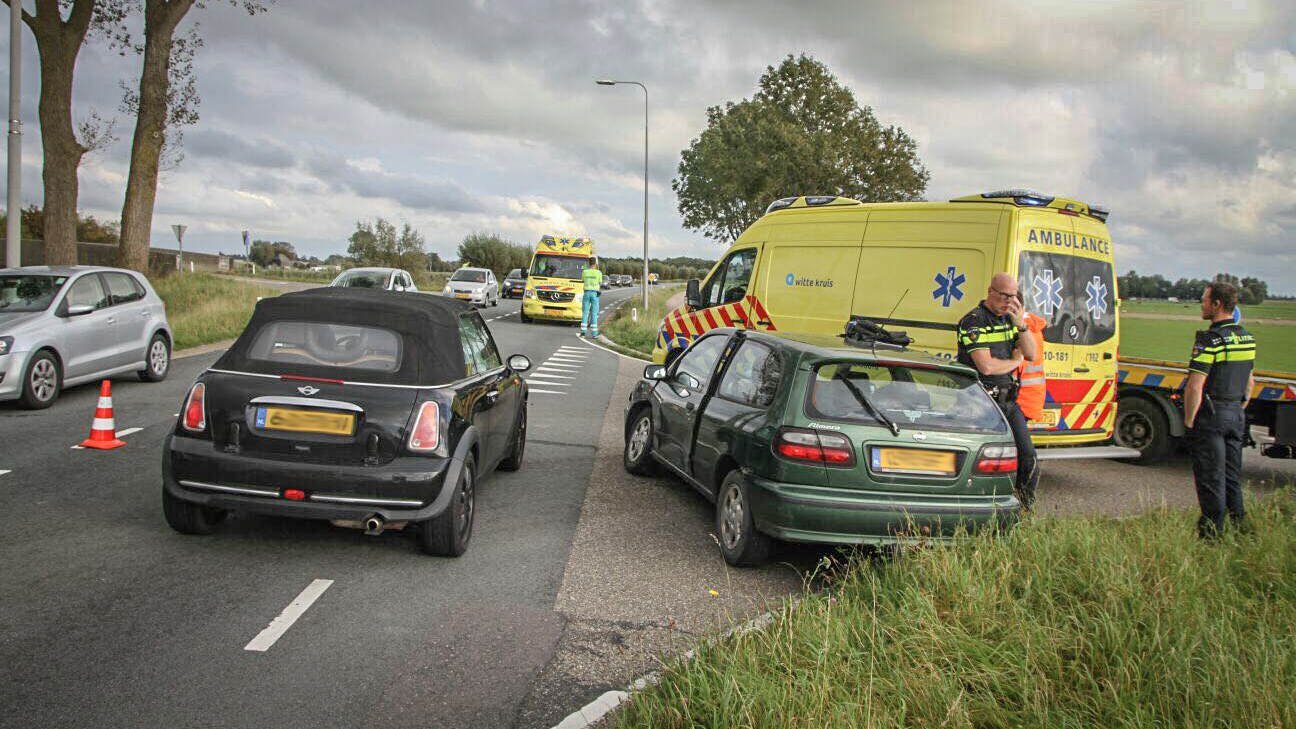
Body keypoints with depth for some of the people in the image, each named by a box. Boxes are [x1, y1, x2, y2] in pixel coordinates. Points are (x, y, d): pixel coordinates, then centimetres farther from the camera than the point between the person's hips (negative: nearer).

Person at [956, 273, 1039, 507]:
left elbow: (1031, 355, 6)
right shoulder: (974, 322, -12)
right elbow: (986, 366, -22)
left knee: (1027, 455, 8)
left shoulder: (1009, 319, 14)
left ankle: (1024, 506, 20)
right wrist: (1015, 361, -3)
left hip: (1008, 399, 8)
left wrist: (1021, 324, -9)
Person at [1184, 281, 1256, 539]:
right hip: (1236, 415, 8)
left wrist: (1188, 421, -13)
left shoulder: (1210, 340, -18)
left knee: (1211, 479, -1)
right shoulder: (1247, 338, 9)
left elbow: (1195, 387, -21)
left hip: (1210, 417, -8)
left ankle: (1211, 534, 3)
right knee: (1232, 476, 16)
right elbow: (1250, 383, 18)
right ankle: (1238, 529, 21)